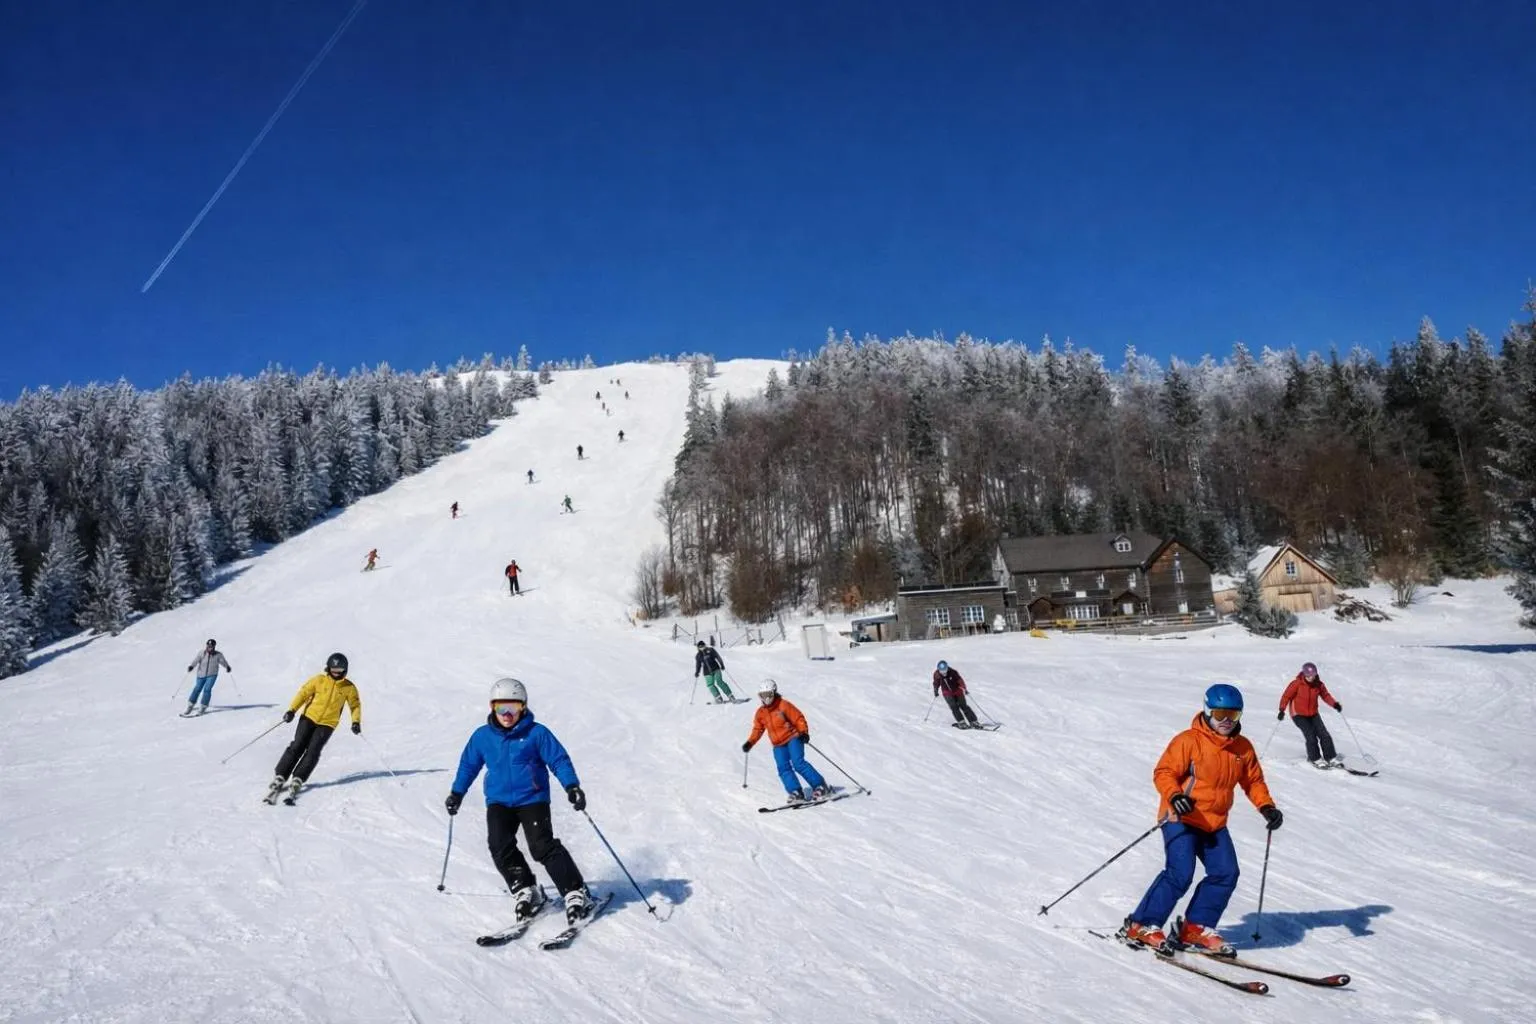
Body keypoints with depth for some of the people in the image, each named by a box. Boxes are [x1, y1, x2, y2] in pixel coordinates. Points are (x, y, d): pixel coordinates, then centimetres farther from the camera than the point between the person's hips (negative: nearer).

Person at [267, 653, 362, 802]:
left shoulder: (349, 687, -2)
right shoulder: (319, 680, -4)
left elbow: (355, 705, 5)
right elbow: (304, 693, -3)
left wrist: (356, 722, -9)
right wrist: (292, 710, -14)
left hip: (327, 724, 0)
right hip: (309, 717, 0)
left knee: (313, 751, -11)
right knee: (297, 746, -6)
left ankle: (297, 780, -5)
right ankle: (280, 777, 2)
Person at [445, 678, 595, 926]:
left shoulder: (536, 733, -5)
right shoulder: (482, 736, 5)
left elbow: (559, 759, -4)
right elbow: (468, 764, 20)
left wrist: (572, 785, -16)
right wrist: (457, 793, 21)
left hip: (532, 799, -4)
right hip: (498, 801, 4)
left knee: (543, 846, -16)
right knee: (500, 846, -17)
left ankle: (576, 894, -9)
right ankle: (525, 890, -1)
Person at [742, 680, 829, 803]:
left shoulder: (784, 705, -10)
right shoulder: (760, 713, 7)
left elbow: (798, 718, -8)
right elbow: (758, 729, 16)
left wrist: (804, 732, -22)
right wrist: (749, 743, 3)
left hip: (793, 738, -6)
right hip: (778, 745, 6)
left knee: (798, 763, -19)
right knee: (783, 768, -12)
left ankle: (821, 787, -14)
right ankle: (796, 793, -16)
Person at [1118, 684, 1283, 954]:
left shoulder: (1243, 748, 7)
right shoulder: (1189, 740, -13)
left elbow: (1253, 781, 18)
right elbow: (1163, 772, -15)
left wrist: (1267, 807, 1)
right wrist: (1174, 796, -33)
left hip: (1215, 825, 7)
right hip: (1181, 819, -7)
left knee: (1226, 873, -3)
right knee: (1180, 874, -16)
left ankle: (1196, 927, 12)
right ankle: (1141, 926, -6)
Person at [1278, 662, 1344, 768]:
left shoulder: (1319, 684, -5)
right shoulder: (1297, 684, -17)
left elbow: (1325, 695, 10)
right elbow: (1286, 696, -13)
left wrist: (1334, 704, -7)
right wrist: (1282, 710, -21)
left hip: (1313, 714, 5)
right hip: (1298, 714, -5)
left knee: (1324, 735, -3)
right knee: (1311, 736, -15)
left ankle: (1331, 758, 9)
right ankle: (1315, 759, 1)